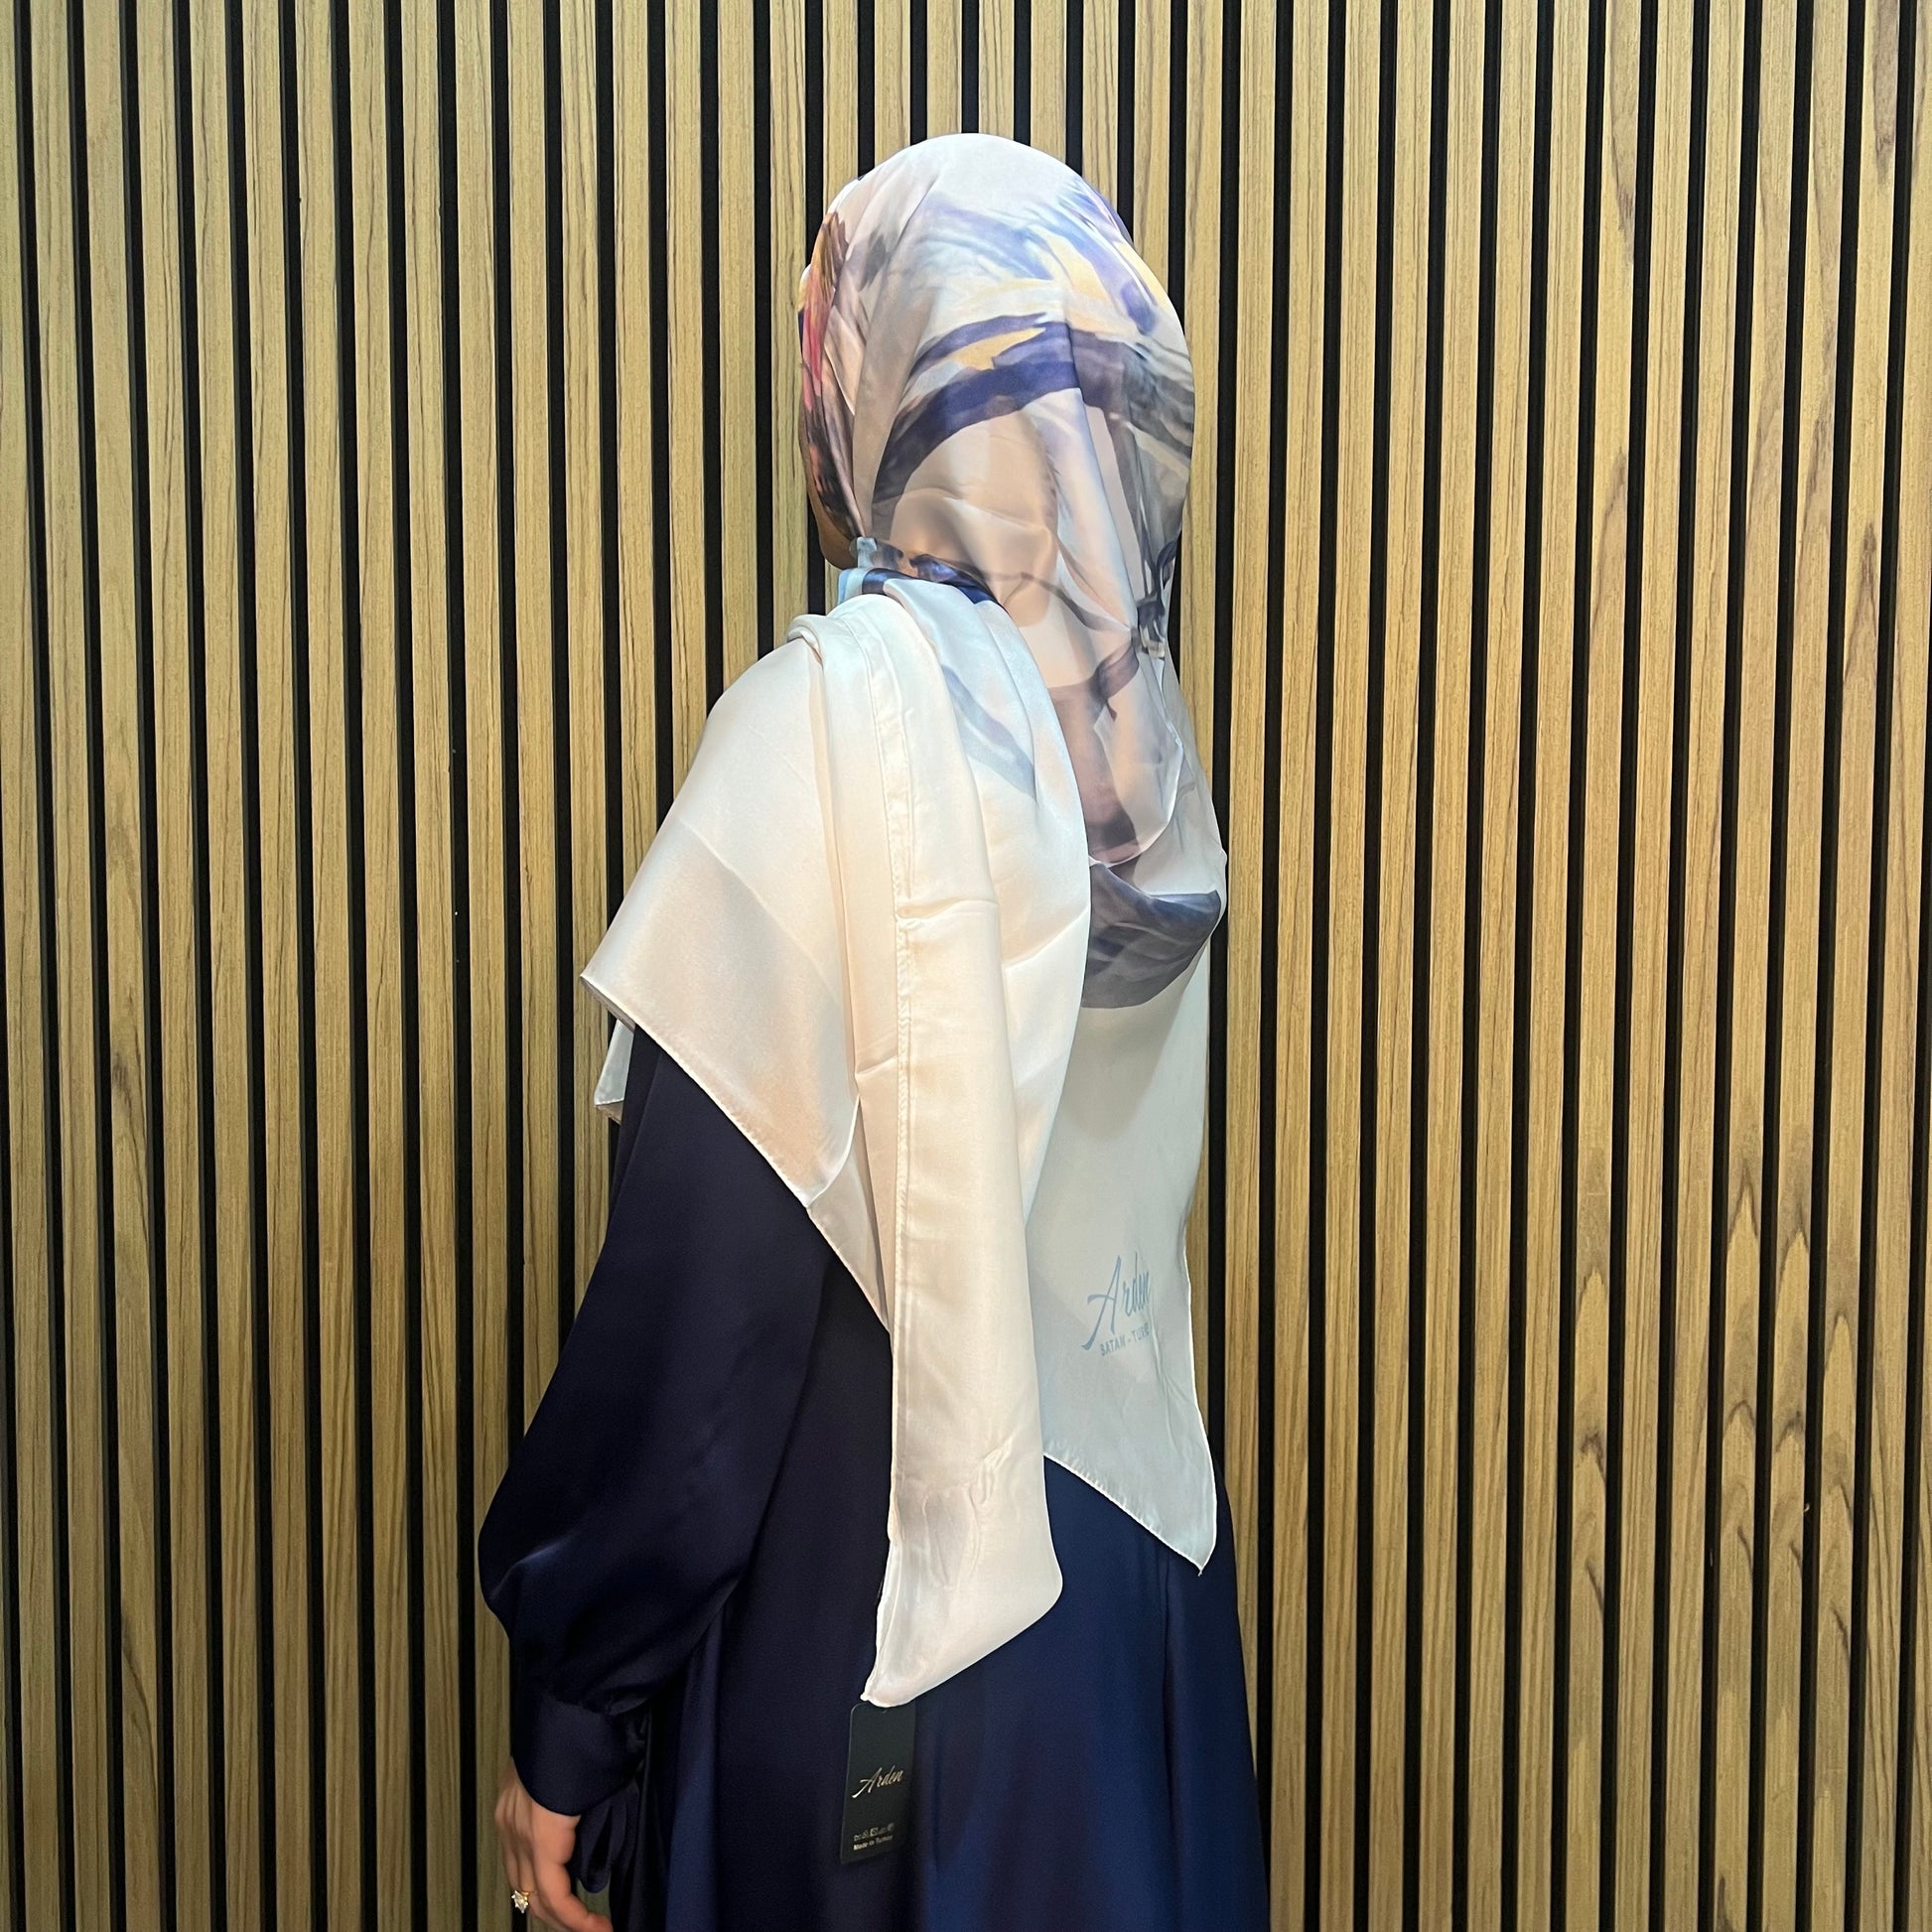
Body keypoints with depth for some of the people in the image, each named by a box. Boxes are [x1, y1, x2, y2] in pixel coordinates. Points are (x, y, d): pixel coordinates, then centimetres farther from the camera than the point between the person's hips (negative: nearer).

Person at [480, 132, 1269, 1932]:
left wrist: (564, 1714, -11)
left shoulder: (835, 721, -21)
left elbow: (709, 1260, -20)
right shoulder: (1136, 720, -1)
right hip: (1129, 1577, 7)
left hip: (862, 1608, -6)